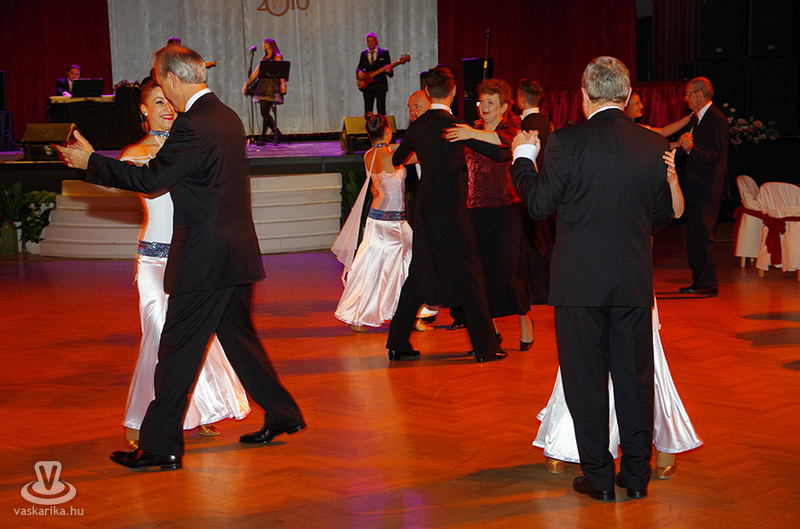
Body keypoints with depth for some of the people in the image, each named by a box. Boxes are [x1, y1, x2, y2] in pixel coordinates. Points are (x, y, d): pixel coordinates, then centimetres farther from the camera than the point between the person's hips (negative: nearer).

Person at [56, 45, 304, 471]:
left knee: (177, 351, -2)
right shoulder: (227, 117, 11)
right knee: (239, 338, 20)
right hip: (237, 252, 9)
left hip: (203, 259, -9)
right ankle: (282, 415, 28)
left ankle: (160, 446, 4)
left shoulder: (192, 125, -18)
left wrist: (90, 162, -6)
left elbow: (150, 179, -16)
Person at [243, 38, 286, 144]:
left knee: (265, 112, -11)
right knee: (264, 113, 3)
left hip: (272, 87, -7)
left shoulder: (277, 57, 2)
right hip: (263, 87, 7)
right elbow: (255, 73, 21)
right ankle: (277, 133, 9)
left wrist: (282, 83, -26)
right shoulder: (264, 59, 22)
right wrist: (247, 84, 14)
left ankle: (263, 137, -9)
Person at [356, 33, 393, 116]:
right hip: (367, 86, 3)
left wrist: (389, 71, -20)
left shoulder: (384, 53, 7)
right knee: (368, 111, -1)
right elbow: (359, 67, 20)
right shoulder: (363, 54, 16)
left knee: (381, 111, -7)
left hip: (380, 85, -3)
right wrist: (359, 71, -4)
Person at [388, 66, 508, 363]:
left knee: (419, 275, 14)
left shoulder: (417, 127, 4)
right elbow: (499, 152, -14)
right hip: (450, 210, -6)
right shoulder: (455, 125, -14)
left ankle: (398, 342, 17)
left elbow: (397, 159, 22)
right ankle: (485, 347, 8)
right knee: (469, 276, 3)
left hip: (424, 208, 6)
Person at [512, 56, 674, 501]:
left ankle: (599, 477, 15)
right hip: (635, 281, 3)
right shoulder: (655, 146, -1)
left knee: (587, 382, 8)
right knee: (634, 380, 13)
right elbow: (664, 214, 8)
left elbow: (539, 205, -5)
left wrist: (524, 157, 11)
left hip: (580, 281, -3)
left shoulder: (566, 142, -12)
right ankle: (637, 475, 21)